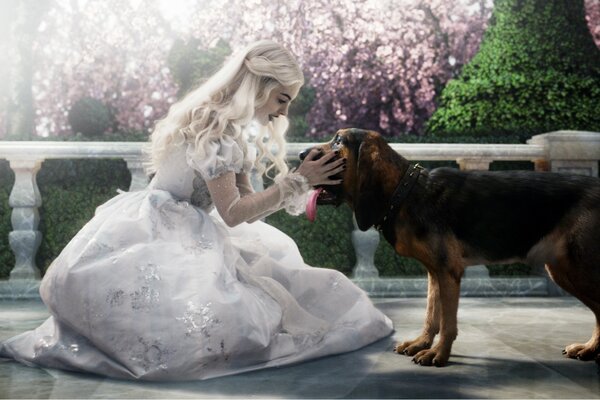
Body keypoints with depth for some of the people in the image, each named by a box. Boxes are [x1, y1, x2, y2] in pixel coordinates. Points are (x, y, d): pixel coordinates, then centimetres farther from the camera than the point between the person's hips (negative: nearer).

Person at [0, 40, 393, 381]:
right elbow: (233, 213, -20)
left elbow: (248, 206, 8)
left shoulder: (231, 127, 11)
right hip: (155, 237, -11)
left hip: (187, 237, 11)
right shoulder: (215, 127, -18)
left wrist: (303, 179, 1)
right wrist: (297, 181, -18)